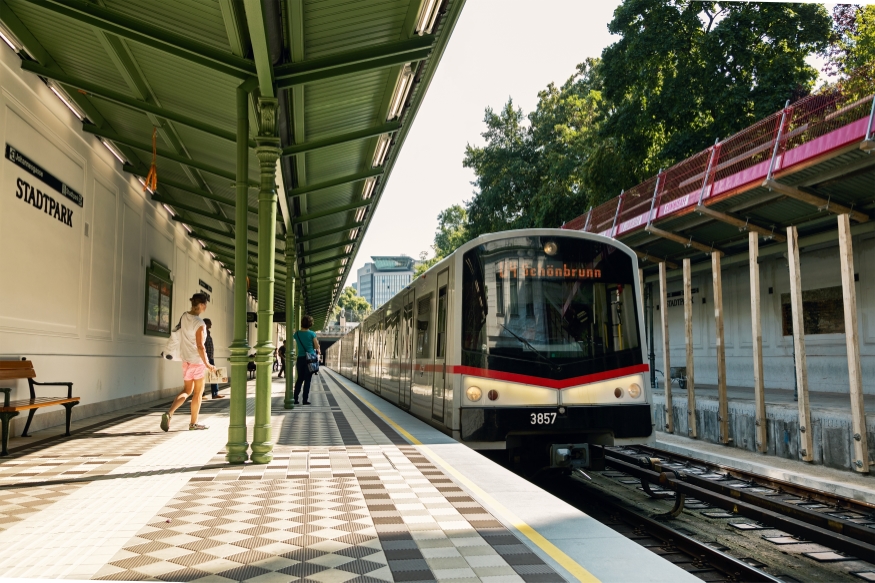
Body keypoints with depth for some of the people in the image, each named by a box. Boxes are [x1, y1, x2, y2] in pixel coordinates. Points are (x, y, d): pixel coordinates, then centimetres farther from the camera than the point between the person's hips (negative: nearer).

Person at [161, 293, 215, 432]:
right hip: (198, 360, -7)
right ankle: (193, 423, 18)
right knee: (198, 392, 9)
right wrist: (207, 364, -14)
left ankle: (169, 413, -4)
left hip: (186, 360, 7)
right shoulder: (199, 324, -20)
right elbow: (200, 346, -22)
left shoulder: (184, 317, 1)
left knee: (187, 391, 16)